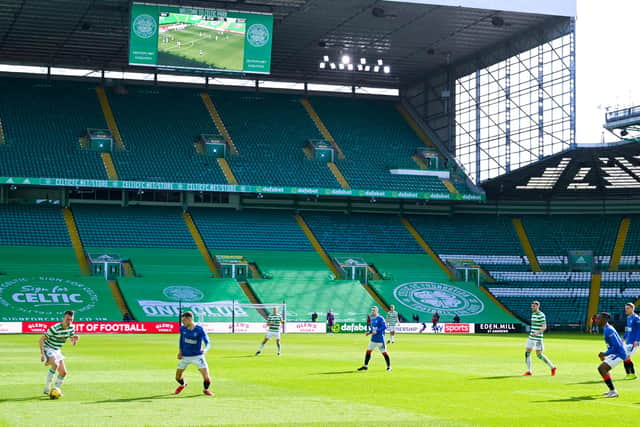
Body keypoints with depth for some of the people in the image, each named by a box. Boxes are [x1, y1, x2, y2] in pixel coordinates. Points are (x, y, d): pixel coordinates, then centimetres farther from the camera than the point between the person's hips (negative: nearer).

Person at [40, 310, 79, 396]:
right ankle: (47, 388, -22)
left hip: (57, 351, 8)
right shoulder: (55, 328, -26)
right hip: (48, 349, -7)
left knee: (63, 372, 2)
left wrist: (75, 339, -17)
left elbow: (72, 339, 9)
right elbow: (42, 339, -21)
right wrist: (42, 354, -26)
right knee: (55, 364, -32)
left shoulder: (71, 327, -6)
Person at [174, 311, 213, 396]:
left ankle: (205, 389, 22)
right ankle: (182, 385, 45)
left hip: (197, 356, -3)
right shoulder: (182, 328, -4)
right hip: (185, 356, 3)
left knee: (206, 377, -11)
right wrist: (180, 351, 6)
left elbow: (207, 342, -18)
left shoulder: (200, 329, -16)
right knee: (178, 377, 8)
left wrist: (205, 349, -38)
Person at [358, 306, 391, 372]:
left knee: (384, 352, -3)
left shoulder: (380, 318, -12)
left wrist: (377, 331, -24)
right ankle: (365, 366, 15)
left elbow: (384, 326, -20)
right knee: (368, 351, 6)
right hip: (373, 339, 8)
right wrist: (369, 332, 6)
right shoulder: (372, 319, 13)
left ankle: (389, 366, 8)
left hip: (380, 339, -8)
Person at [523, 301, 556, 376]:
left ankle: (553, 367, 9)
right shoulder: (533, 314, 13)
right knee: (527, 353, 2)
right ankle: (529, 371, 8)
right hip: (531, 337, 8)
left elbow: (544, 327, -20)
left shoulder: (541, 315, -13)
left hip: (538, 338, -8)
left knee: (539, 354, -7)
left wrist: (537, 332, -35)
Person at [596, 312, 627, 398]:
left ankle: (613, 392, -18)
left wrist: (605, 354, -17)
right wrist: (605, 355, 18)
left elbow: (616, 345, -25)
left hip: (618, 354, -11)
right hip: (616, 353, 11)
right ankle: (611, 390, 29)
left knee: (602, 368, -20)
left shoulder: (608, 330, -20)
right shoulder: (607, 329, 13)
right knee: (601, 368, 20)